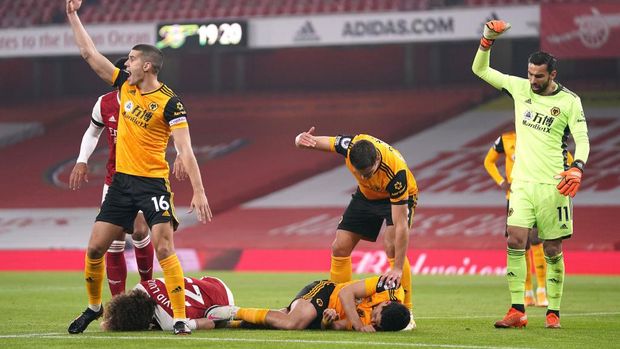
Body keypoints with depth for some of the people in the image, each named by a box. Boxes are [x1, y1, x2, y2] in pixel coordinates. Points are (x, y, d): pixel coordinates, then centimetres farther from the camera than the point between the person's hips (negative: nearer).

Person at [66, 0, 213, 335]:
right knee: (94, 248, 5)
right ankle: (94, 307, 25)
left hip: (153, 183, -6)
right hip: (121, 181, 6)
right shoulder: (124, 85, 6)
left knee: (164, 248, -18)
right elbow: (89, 53, 14)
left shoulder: (170, 103, -12)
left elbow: (185, 150, -17)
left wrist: (199, 191, -24)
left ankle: (180, 318, -15)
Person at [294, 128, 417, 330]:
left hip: (399, 197, -5)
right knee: (339, 247, -1)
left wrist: (398, 268, -42)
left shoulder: (396, 172, -43)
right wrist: (301, 140, -41)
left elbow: (401, 225, -41)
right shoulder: (350, 146, -32)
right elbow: (315, 142, -15)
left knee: (392, 246, -28)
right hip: (366, 196, 5)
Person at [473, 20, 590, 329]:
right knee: (516, 241, -11)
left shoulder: (569, 101, -3)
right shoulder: (520, 88, 7)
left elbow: (582, 140, -7)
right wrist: (487, 39, -3)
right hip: (522, 182, 2)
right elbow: (480, 69, 13)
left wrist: (577, 168, -25)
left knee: (553, 250, 1)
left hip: (553, 186, -2)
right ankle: (517, 311, -10)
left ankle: (553, 313, 9)